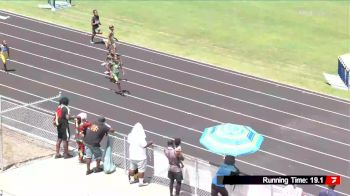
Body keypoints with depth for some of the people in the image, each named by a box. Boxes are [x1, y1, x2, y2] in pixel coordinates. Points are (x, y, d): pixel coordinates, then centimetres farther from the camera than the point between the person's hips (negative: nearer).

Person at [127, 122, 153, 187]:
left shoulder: (130, 136, -5)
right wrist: (150, 143, -2)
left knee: (132, 168, 22)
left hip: (132, 155, 7)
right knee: (141, 169, 6)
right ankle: (141, 182, 11)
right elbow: (145, 145, -20)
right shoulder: (141, 137, -24)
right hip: (140, 156, -7)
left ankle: (131, 179, 35)